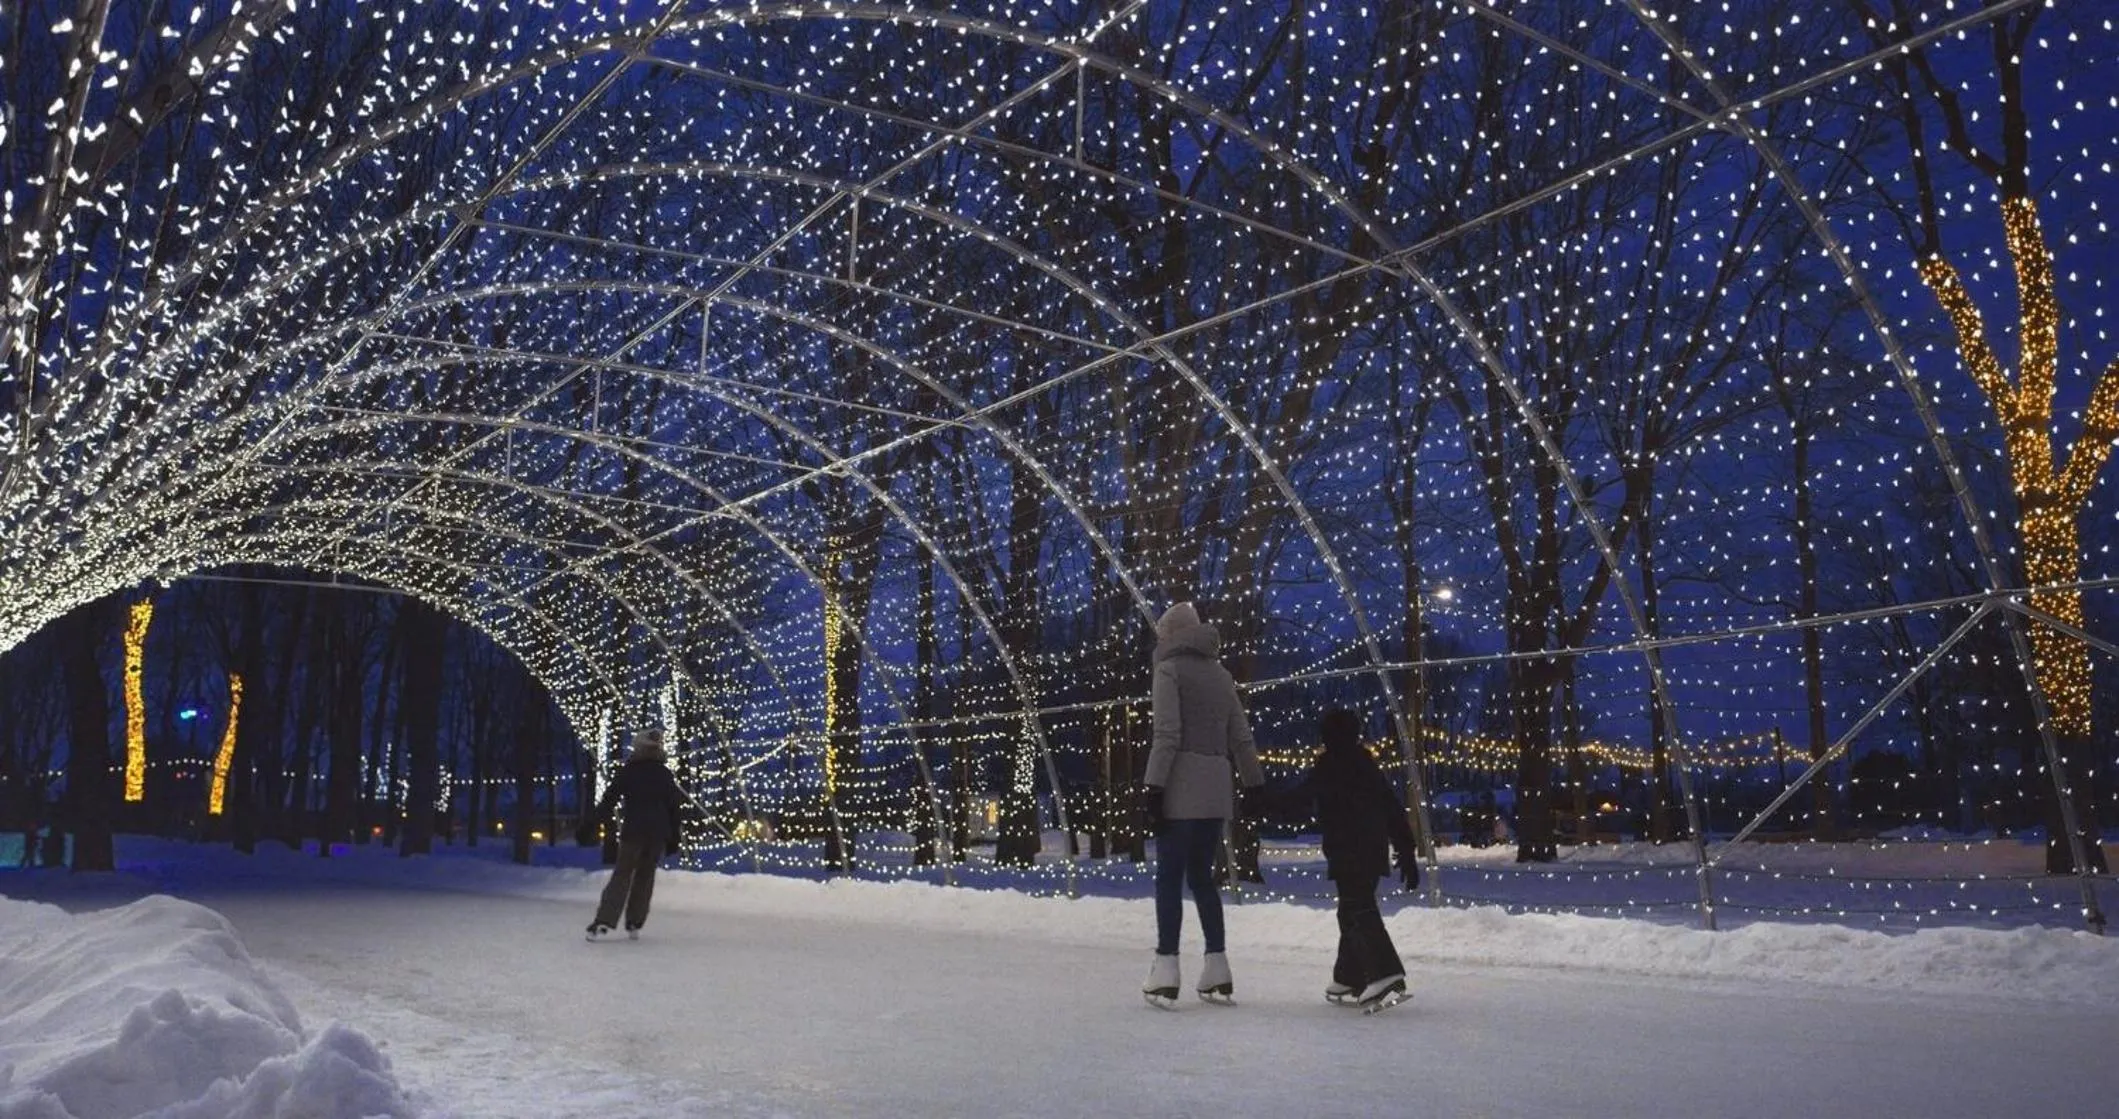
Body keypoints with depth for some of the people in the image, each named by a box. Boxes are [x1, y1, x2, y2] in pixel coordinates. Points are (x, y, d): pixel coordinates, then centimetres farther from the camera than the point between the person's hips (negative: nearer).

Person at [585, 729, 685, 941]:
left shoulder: (627, 771, 1)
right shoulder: (665, 774, 8)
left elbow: (609, 799, -2)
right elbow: (674, 806, 8)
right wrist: (674, 837, 13)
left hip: (633, 830, -2)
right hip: (659, 833, 2)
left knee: (622, 875, 0)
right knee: (645, 877, 11)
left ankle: (604, 923, -12)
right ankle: (634, 924, 8)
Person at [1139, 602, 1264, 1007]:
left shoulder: (1170, 669, -3)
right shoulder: (1221, 673, 16)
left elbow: (1167, 733, -13)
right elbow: (1241, 737, 13)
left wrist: (1154, 785, -15)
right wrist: (1256, 784, 16)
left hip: (1182, 784, -6)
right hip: (1217, 787, 6)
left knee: (1169, 876, -2)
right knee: (1201, 875, 13)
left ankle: (1166, 973, -5)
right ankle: (1217, 973, 11)